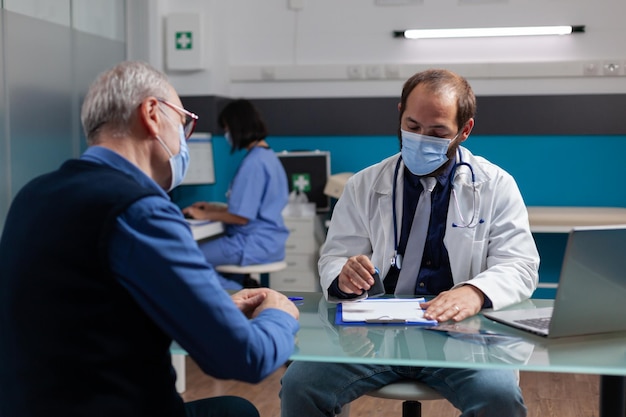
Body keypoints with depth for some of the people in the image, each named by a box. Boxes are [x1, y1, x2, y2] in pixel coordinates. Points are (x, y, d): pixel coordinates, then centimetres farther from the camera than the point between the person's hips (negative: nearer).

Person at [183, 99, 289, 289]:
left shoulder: (254, 161, -18)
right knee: (202, 246, 22)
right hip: (269, 241, 10)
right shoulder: (269, 155, 11)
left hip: (254, 243, -10)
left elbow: (241, 217, -17)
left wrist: (204, 215, -4)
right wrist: (215, 208, 18)